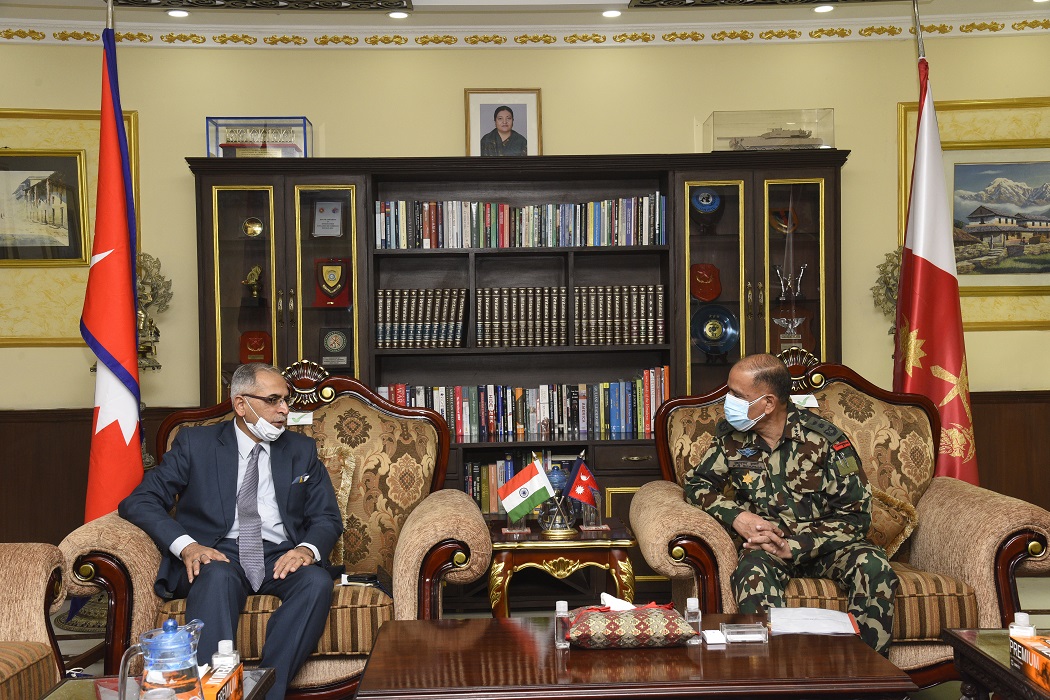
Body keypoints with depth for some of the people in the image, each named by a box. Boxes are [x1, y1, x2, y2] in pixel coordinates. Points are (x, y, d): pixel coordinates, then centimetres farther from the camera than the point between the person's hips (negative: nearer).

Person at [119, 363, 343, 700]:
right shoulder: (195, 443, 8)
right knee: (218, 576, -37)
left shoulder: (302, 450, 16)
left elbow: (328, 518, 12)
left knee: (317, 581, -31)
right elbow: (138, 502, 1)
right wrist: (186, 545, -18)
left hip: (281, 557, 2)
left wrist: (308, 549, -13)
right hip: (216, 556, -2)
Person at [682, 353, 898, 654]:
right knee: (752, 572, -36)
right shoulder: (732, 437, 0)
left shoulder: (825, 440, -9)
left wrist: (793, 547, -21)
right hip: (764, 544, 1)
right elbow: (696, 482, 11)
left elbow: (856, 513, -10)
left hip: (822, 543, 0)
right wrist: (736, 517, -10)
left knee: (873, 565, -32)